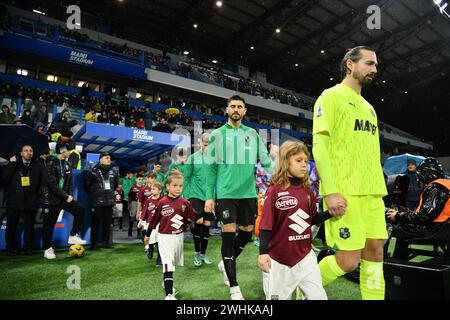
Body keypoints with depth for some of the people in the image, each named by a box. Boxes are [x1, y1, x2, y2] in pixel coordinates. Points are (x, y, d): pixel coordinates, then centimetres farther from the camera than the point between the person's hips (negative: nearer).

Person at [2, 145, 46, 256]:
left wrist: (38, 193, -2)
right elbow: (5, 178, -5)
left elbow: (44, 181, 6)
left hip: (30, 202, 0)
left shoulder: (37, 166, 8)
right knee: (11, 226, 6)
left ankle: (28, 248, 15)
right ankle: (11, 248, 20)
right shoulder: (14, 164, 8)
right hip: (14, 201, 0)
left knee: (29, 226, 4)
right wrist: (11, 164, -9)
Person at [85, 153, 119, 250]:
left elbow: (116, 183, 26)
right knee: (96, 223, -1)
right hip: (97, 202, -4)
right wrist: (93, 194, 8)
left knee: (108, 223, 9)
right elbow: (87, 185, 3)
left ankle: (106, 242, 19)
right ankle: (93, 243, 11)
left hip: (109, 202, 4)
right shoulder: (93, 172, -3)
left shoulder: (113, 172, 11)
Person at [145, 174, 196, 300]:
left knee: (173, 263, 21)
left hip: (178, 237, 4)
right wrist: (147, 235, 6)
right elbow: (154, 219, -1)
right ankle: (169, 295, -4)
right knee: (168, 265, -9)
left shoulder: (185, 203, -5)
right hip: (165, 237, -4)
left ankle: (167, 283, 45)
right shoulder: (162, 202, -11)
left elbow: (192, 219, 2)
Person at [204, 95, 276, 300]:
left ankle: (226, 264, 39)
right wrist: (209, 196, -2)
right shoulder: (217, 134, 2)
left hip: (248, 192, 4)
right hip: (226, 192, -3)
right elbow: (210, 167, 2)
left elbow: (265, 161, 7)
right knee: (229, 234, -3)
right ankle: (234, 287, 11)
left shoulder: (252, 134, 9)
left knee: (247, 232, 12)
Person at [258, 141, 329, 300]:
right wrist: (263, 252, -18)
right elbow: (266, 224, -14)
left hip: (305, 255, 5)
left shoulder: (307, 190, 3)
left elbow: (313, 219, 11)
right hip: (279, 258, -4)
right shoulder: (274, 191, -14)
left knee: (318, 296, 8)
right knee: (278, 296, 13)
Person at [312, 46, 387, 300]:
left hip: (372, 193, 8)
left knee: (375, 252, 6)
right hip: (344, 192, -8)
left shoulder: (369, 107, 23)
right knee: (349, 261, -7)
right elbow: (319, 144, -12)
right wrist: (330, 191, -20)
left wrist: (381, 191, 16)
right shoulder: (332, 96, -1)